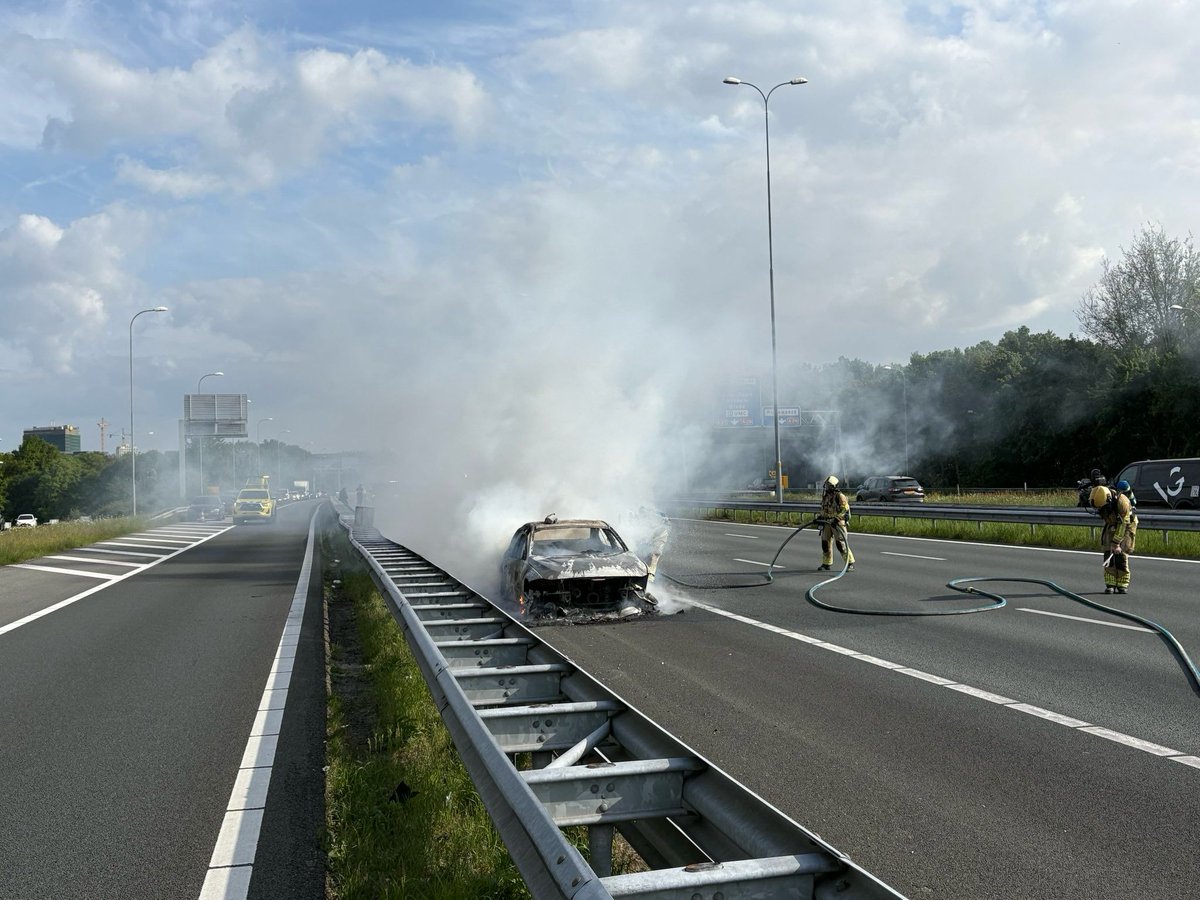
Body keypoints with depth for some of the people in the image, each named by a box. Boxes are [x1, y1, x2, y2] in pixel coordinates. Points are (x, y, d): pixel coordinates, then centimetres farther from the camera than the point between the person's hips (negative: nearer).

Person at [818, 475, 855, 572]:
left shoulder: (840, 496, -13)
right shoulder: (825, 495, 11)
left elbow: (845, 509, -21)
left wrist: (836, 519, -25)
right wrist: (821, 517, 16)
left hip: (837, 523, -7)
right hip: (826, 523, 7)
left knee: (841, 544, -9)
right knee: (825, 542, 8)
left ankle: (850, 563, 0)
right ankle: (826, 564, 19)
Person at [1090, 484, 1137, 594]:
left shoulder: (1122, 501, -35)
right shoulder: (1099, 499, -17)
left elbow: (1123, 524, -30)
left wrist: (1116, 543, -29)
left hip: (1126, 526, -4)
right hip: (1111, 525, 5)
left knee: (1121, 555, -12)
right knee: (1108, 555, -7)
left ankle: (1123, 585, -4)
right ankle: (1110, 585, -5)